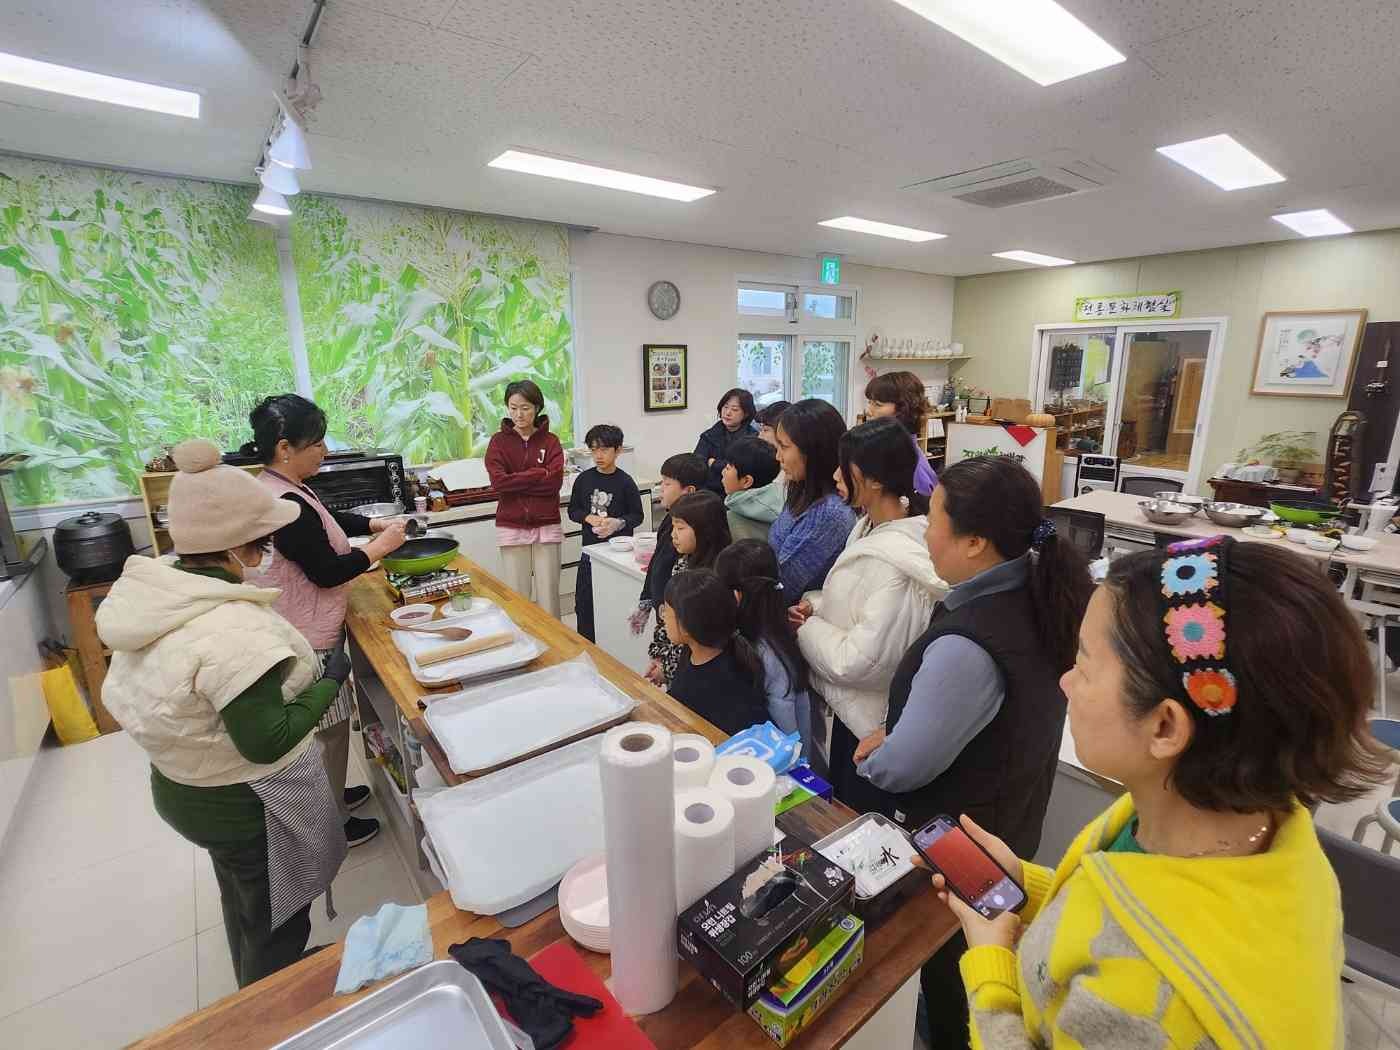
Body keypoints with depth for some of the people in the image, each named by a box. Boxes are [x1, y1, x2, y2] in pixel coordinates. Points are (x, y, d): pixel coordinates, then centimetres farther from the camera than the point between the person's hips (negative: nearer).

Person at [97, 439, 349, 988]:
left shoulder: (151, 590, -8)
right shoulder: (233, 630, -36)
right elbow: (267, 742, -30)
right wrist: (329, 681, -18)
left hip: (181, 787, 9)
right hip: (247, 806, -9)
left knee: (244, 903, 33)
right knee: (276, 923, 18)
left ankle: (255, 991, 57)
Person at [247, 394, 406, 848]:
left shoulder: (277, 487, 5)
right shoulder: (287, 505, -28)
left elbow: (328, 519, 19)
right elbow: (328, 572, -24)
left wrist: (376, 524, 7)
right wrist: (380, 546, -13)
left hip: (302, 631, 10)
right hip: (307, 641, -10)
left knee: (319, 725, 25)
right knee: (328, 729, 7)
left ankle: (330, 795, 44)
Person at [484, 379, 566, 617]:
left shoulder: (550, 441, 4)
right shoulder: (499, 441, 4)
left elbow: (554, 481, -10)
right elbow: (498, 481, -11)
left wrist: (516, 481, -11)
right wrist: (538, 475, -11)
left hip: (547, 526, 0)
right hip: (511, 527, 0)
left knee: (548, 597, 5)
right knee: (517, 598, 6)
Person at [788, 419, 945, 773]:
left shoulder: (894, 560, -31)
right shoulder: (870, 526, -2)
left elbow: (861, 661, -30)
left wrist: (806, 627, -15)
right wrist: (816, 605, -6)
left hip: (873, 721, -8)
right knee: (840, 798, 27)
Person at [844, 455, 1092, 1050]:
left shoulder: (967, 646, -38)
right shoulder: (1035, 594, -9)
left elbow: (902, 768, -26)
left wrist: (869, 757, -6)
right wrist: (896, 734, 0)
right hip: (1006, 817, 8)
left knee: (937, 959, 21)